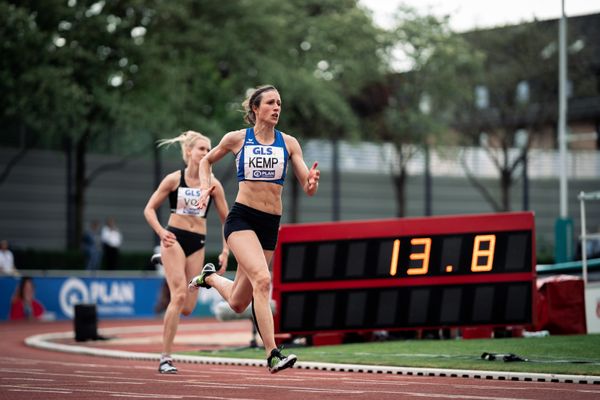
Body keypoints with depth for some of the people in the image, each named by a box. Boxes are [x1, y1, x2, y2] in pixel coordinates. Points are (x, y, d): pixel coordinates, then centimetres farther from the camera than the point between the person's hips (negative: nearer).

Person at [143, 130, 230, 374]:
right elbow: (149, 209, 2)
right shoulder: (174, 180, -2)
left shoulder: (213, 184, 3)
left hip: (197, 244, 3)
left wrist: (225, 252, 0)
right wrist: (161, 232, -16)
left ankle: (167, 266, 31)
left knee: (187, 308, 0)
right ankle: (165, 358, -11)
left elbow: (225, 220, 9)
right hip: (174, 239, -3)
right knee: (179, 296, -18)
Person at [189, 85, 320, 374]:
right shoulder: (237, 139, 1)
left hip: (270, 224, 3)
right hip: (242, 217, -3)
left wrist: (312, 182, -22)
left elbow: (308, 189, 1)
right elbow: (207, 160, 19)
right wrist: (205, 187, 1)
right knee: (262, 278, -28)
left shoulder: (288, 143, 5)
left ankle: (210, 277, 43)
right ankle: (273, 355, -27)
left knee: (238, 303, 10)